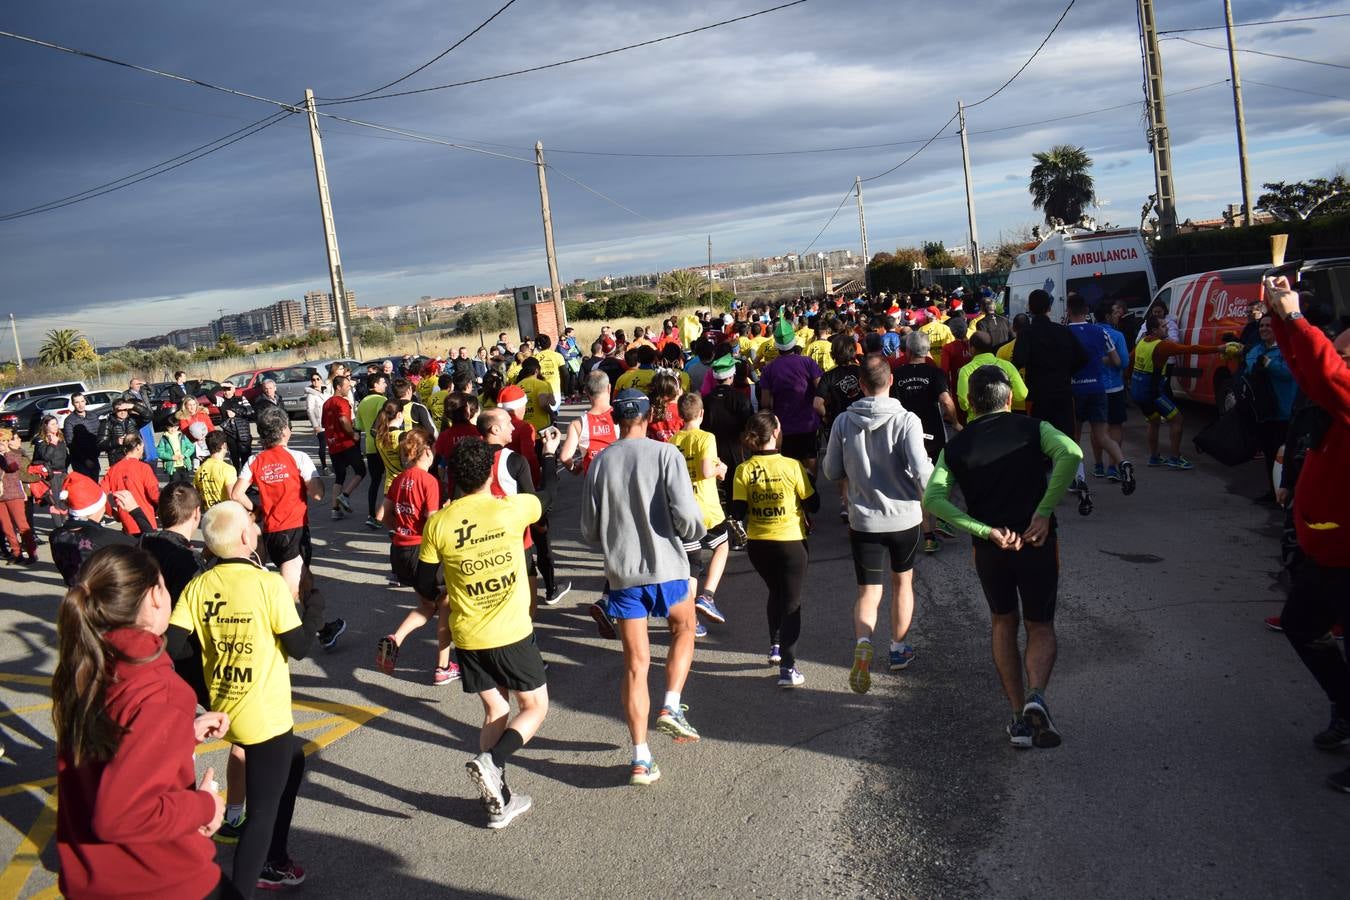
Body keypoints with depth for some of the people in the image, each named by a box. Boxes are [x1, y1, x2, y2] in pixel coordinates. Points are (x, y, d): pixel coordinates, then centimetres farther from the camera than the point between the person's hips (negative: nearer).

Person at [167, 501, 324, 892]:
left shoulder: (198, 587, -3)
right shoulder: (269, 584, -19)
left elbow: (173, 646, -6)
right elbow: (300, 647, -13)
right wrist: (313, 599, 1)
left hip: (224, 709, 7)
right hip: (265, 716, -7)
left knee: (292, 763, 30)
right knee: (262, 811, 4)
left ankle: (272, 861, 41)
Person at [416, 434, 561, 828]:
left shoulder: (438, 523, -6)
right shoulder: (512, 509, -11)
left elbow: (424, 585, 0)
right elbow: (546, 495, 12)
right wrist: (550, 454, 29)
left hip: (468, 639, 3)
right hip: (512, 634, -3)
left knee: (496, 711, 18)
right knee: (535, 707, 13)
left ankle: (499, 799, 18)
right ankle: (491, 761, -12)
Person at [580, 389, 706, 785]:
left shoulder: (600, 462, 1)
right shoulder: (665, 454, -9)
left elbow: (590, 532, 5)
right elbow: (686, 515, -17)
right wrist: (693, 531, 5)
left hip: (621, 573, 2)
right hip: (666, 565, -2)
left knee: (635, 663, 8)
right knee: (684, 628, 27)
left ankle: (641, 759, 9)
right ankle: (671, 707, 12)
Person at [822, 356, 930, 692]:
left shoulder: (844, 421, -6)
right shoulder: (906, 420, -14)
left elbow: (832, 471, 1)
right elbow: (921, 469, -21)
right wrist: (929, 498, -1)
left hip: (863, 519, 0)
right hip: (904, 516, 0)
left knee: (868, 591, 6)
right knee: (902, 580, 22)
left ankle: (863, 643, -22)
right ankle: (899, 649, 34)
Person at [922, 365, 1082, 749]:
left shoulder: (956, 446, 2)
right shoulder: (1033, 428, -1)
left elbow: (933, 498, -13)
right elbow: (1071, 452, -23)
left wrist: (986, 531, -16)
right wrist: (1044, 512, -18)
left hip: (990, 550, 1)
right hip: (1037, 544, -1)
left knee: (1003, 624, 23)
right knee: (1041, 628, 16)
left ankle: (1019, 717, 18)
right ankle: (1036, 696, -11)